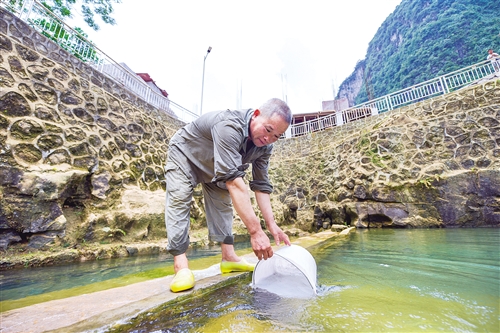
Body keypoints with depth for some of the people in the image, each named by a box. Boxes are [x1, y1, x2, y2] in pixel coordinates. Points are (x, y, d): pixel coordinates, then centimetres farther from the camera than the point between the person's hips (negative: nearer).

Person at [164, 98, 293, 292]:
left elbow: (261, 185, -17)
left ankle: (228, 257, 7)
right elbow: (233, 180, -52)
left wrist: (272, 225, -24)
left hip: (213, 166, 6)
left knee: (222, 204, 1)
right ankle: (181, 266, -14)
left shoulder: (264, 146, -20)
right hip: (184, 154, -6)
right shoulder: (230, 126, -44)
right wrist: (255, 230, -53)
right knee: (179, 200, -18)